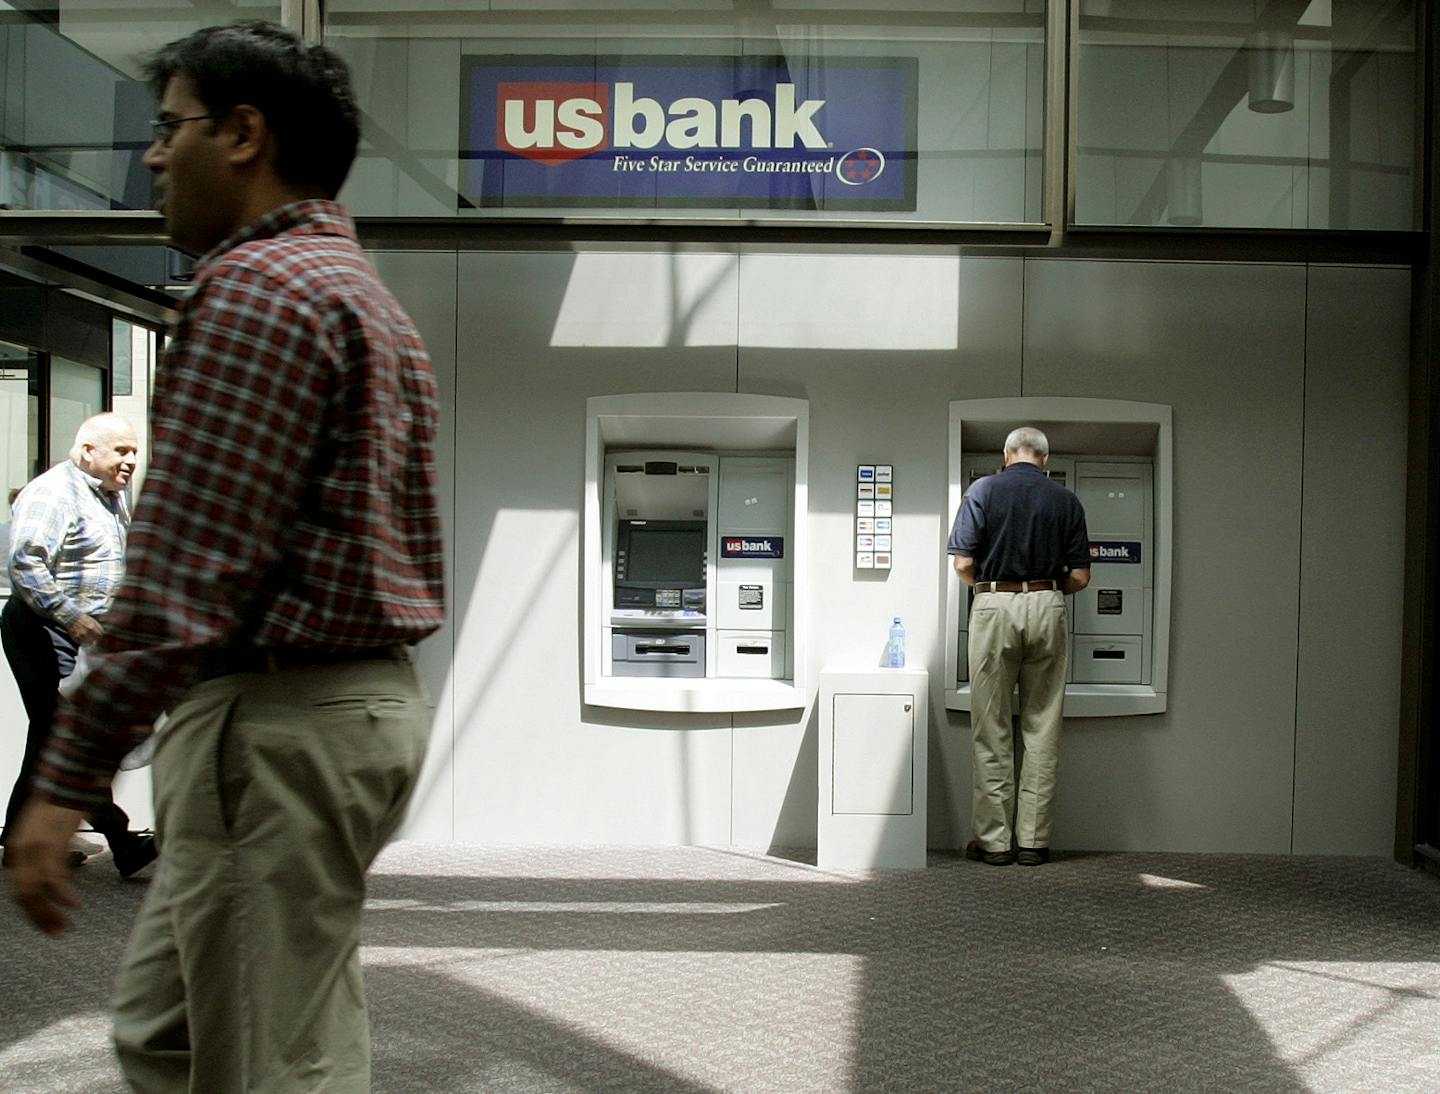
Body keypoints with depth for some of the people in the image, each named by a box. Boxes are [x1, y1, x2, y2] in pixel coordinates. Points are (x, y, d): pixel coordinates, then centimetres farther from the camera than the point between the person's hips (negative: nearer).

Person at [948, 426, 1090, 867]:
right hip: (1047, 608, 2)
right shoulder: (1066, 501, 7)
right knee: (1042, 731, 8)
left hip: (994, 607, -2)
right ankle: (1034, 840, 11)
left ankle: (994, 840, 8)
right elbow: (1080, 576, 4)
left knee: (992, 732, 5)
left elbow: (963, 563, -6)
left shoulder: (983, 490, 0)